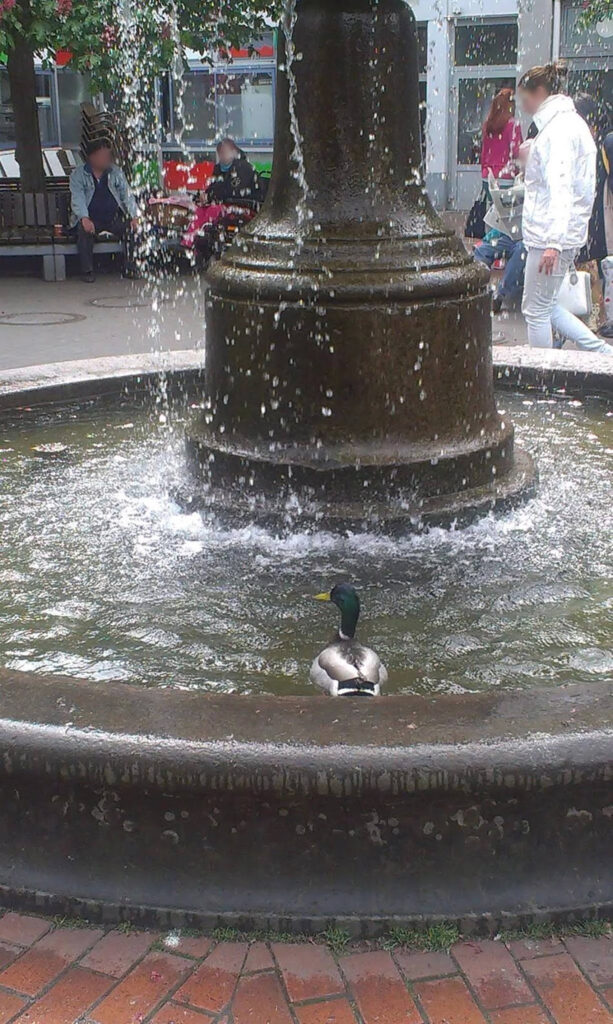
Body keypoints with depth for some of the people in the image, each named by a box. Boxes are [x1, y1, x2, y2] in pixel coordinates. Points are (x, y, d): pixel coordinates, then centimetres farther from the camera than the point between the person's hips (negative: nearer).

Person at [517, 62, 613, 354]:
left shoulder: (559, 129, -15)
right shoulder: (569, 122, 17)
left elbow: (561, 187, -25)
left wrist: (553, 242, -31)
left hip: (551, 234, -10)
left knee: (536, 310, -1)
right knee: (545, 306, 16)